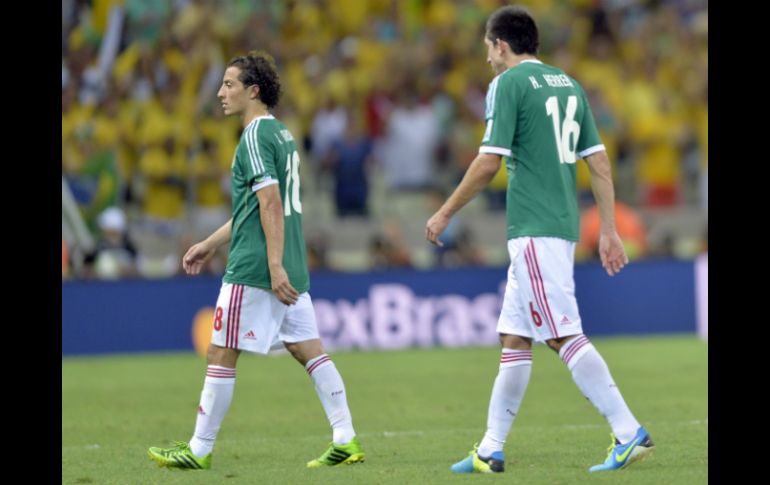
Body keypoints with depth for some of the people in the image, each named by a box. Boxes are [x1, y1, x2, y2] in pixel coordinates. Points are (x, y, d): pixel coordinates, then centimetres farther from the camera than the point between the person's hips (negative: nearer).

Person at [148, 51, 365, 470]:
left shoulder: (256, 136, -11)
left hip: (254, 268, -9)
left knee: (221, 353, -2)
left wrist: (274, 266, -24)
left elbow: (271, 204, -20)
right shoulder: (281, 133, 18)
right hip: (289, 270, 9)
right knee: (308, 349, 7)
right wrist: (210, 244, 30)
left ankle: (199, 450, 2)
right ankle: (346, 440, 2)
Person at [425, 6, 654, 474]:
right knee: (514, 339, 12)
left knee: (565, 335, -12)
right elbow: (599, 161, 14)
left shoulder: (508, 84, -7)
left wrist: (445, 214, -2)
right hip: (563, 227, 9)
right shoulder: (568, 84, 16)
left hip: (533, 231, -9)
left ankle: (630, 432, -19)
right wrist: (609, 231, 16)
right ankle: (491, 450, 14)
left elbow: (489, 161, -12)